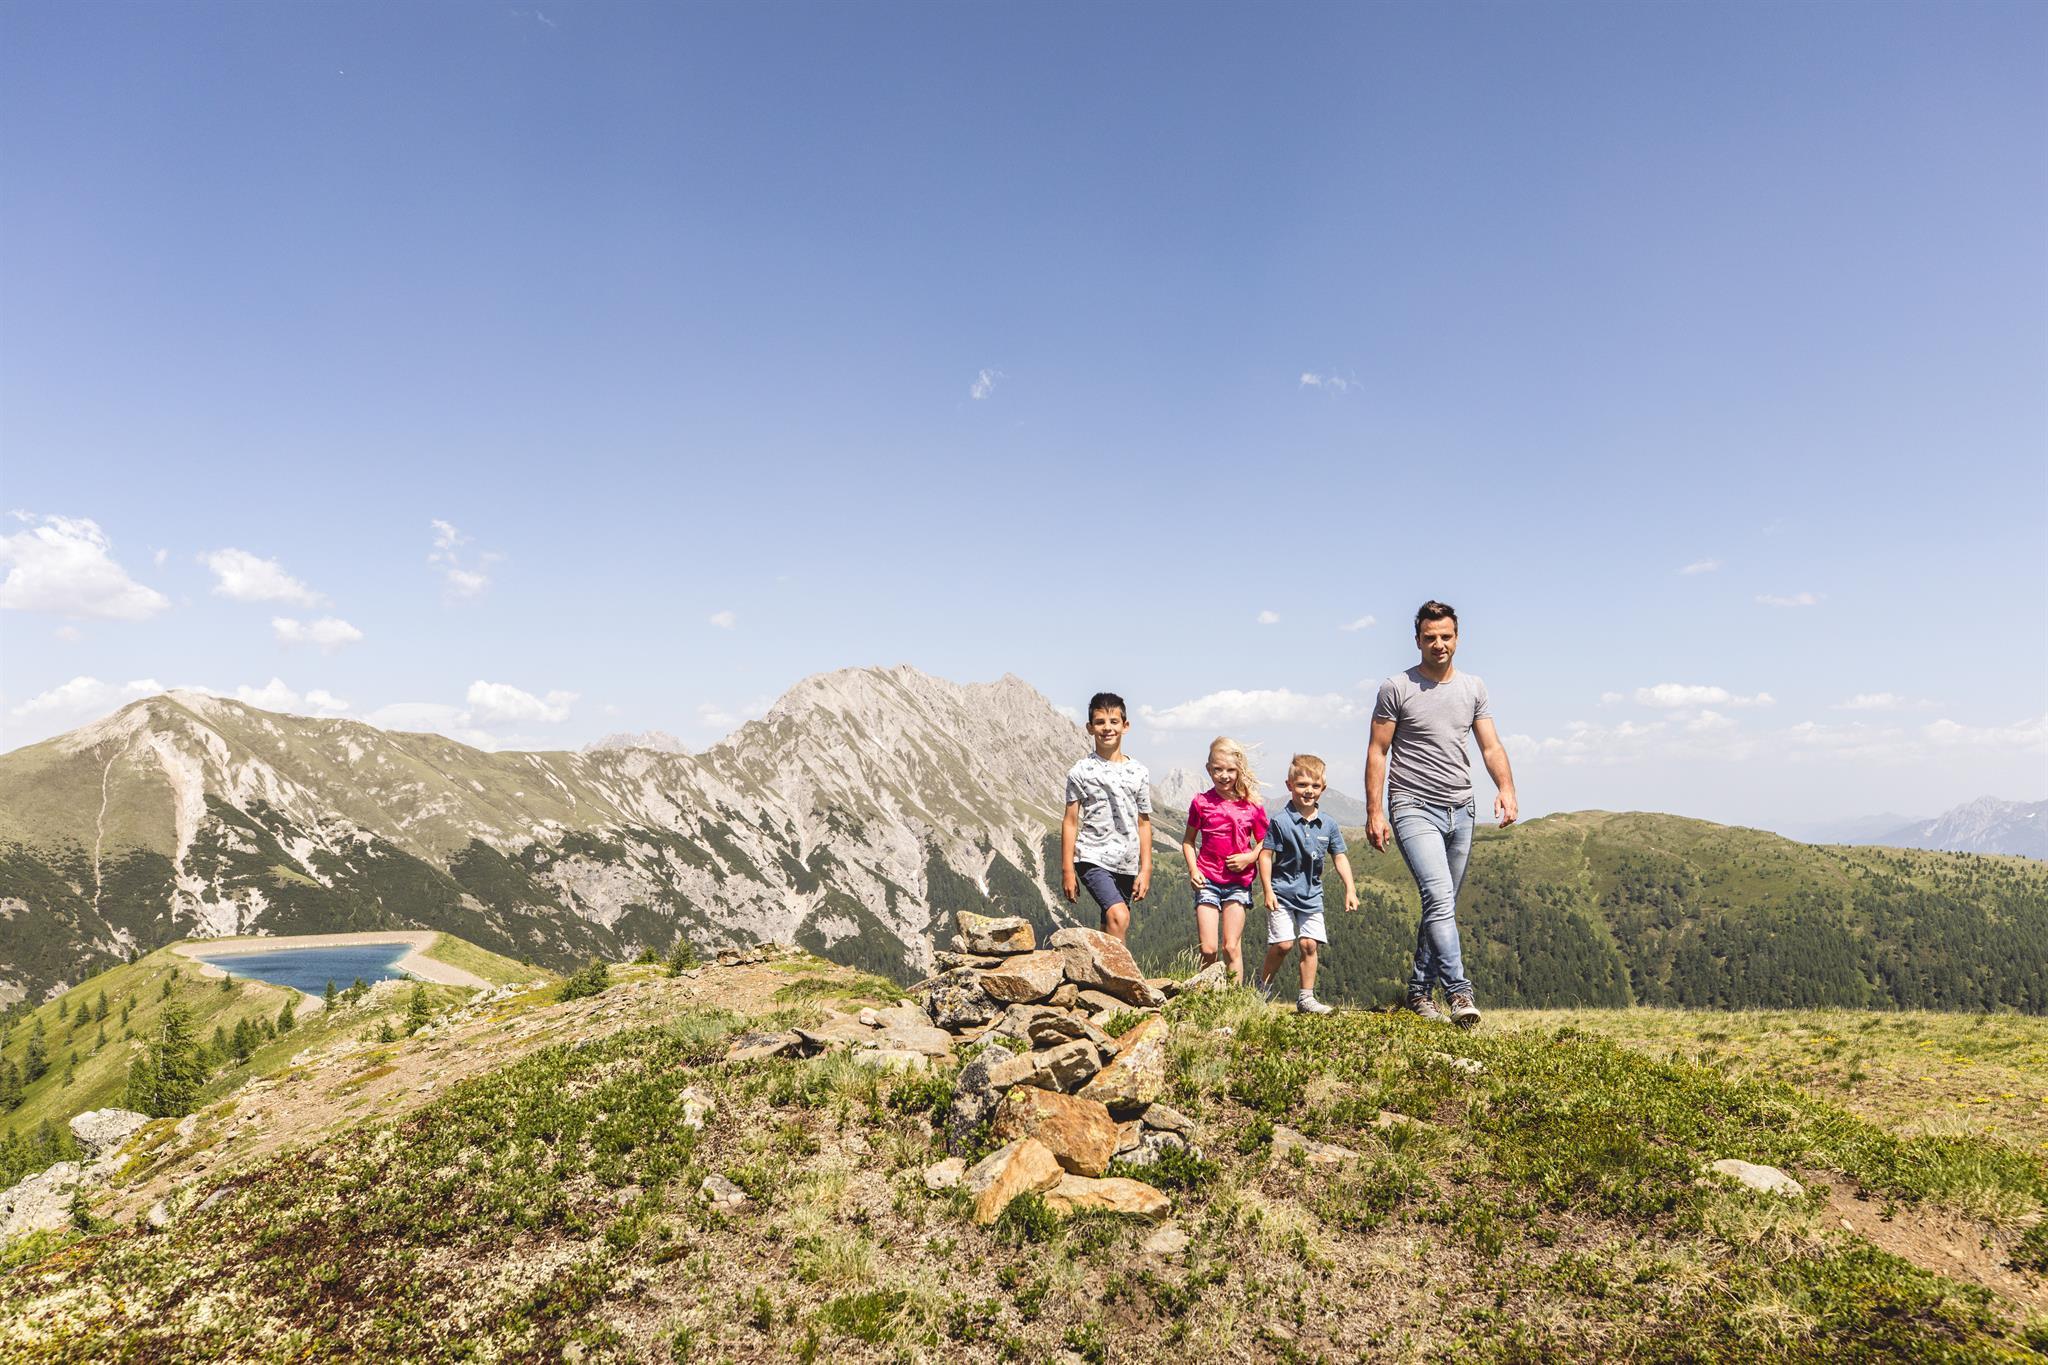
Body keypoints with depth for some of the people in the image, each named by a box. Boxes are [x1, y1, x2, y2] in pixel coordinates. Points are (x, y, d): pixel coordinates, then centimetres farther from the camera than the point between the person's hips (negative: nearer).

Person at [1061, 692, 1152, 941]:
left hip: (1127, 864, 4)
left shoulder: (1139, 773, 8)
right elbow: (1070, 821, 0)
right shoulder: (1081, 772, -1)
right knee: (1119, 916, -24)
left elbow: (1143, 823, 11)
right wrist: (1067, 869, -3)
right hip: (1093, 858, -4)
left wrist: (1145, 870, 6)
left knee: (1109, 932, 9)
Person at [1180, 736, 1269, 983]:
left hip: (1238, 881, 0)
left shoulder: (1252, 805, -1)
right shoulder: (1201, 802, -1)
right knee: (1208, 949, -4)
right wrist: (1193, 869, -5)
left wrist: (1249, 857, -9)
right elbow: (1188, 840, 9)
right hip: (1207, 881, 0)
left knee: (1232, 947, -2)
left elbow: (1264, 842, 10)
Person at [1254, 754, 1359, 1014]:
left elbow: (1340, 858, 8)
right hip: (1283, 892, -4)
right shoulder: (1281, 821, -11)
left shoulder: (1328, 826, 3)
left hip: (1311, 895, 4)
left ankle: (1306, 997, 10)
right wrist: (1268, 890, -14)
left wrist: (1350, 890, 1)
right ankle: (1262, 987, 14)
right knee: (1283, 944, -9)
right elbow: (1265, 855, -10)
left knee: (1309, 944, -1)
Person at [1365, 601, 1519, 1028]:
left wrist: (1506, 789, -10)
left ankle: (1419, 990, 19)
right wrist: (1374, 812, -9)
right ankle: (1459, 992, -20)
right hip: (1414, 808, -5)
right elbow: (1377, 752, -2)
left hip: (1460, 811, 5)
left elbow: (1491, 746, 9)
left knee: (1443, 905, 8)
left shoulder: (1473, 687, 12)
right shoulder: (1396, 688, -2)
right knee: (1439, 897, -19)